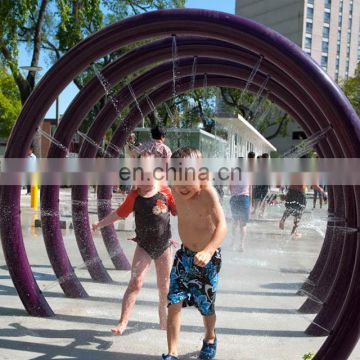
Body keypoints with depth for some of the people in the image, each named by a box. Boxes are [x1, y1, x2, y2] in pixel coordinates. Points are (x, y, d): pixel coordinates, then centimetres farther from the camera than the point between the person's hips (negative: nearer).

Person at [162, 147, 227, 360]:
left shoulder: (208, 193, -28)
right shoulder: (176, 191, -9)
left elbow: (222, 226, -41)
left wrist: (208, 251, -54)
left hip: (208, 258, -4)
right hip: (184, 255, 4)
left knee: (206, 306, 14)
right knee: (174, 303, -4)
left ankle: (210, 338, 45)